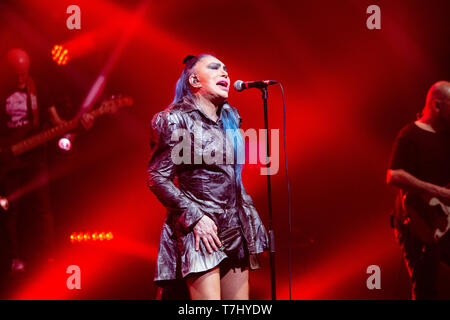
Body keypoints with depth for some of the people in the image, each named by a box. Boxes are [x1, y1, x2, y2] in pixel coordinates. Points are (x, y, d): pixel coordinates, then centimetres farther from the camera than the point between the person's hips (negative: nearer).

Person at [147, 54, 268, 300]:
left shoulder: (231, 117, 15)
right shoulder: (176, 120, -6)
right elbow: (158, 178, -9)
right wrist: (195, 217, -15)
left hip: (236, 229, 7)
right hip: (200, 229, -7)